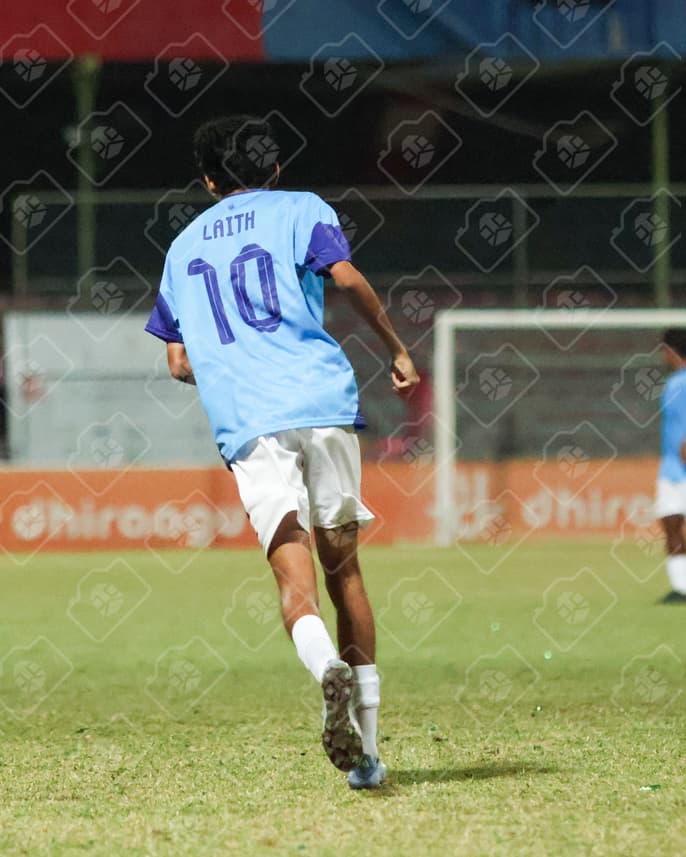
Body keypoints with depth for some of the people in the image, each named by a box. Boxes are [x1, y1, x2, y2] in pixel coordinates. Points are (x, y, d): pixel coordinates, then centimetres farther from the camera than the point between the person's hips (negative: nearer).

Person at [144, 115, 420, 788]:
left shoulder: (185, 246, 25)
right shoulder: (300, 209, 14)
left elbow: (179, 363, 25)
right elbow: (346, 277, -5)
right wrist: (396, 349, 6)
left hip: (244, 422, 1)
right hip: (322, 402, -1)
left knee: (294, 576, -10)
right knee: (342, 567, 10)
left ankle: (327, 669, -44)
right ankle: (366, 751, 7)